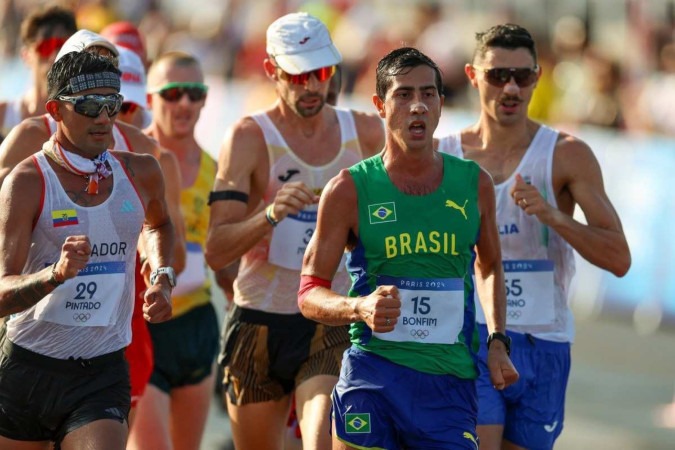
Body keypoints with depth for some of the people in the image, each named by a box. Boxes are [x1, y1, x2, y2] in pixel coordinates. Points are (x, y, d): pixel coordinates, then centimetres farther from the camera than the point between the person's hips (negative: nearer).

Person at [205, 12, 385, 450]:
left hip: (334, 327, 0)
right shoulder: (249, 137, -6)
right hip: (260, 326, 0)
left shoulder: (365, 132, 4)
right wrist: (271, 214, -31)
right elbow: (216, 252, -14)